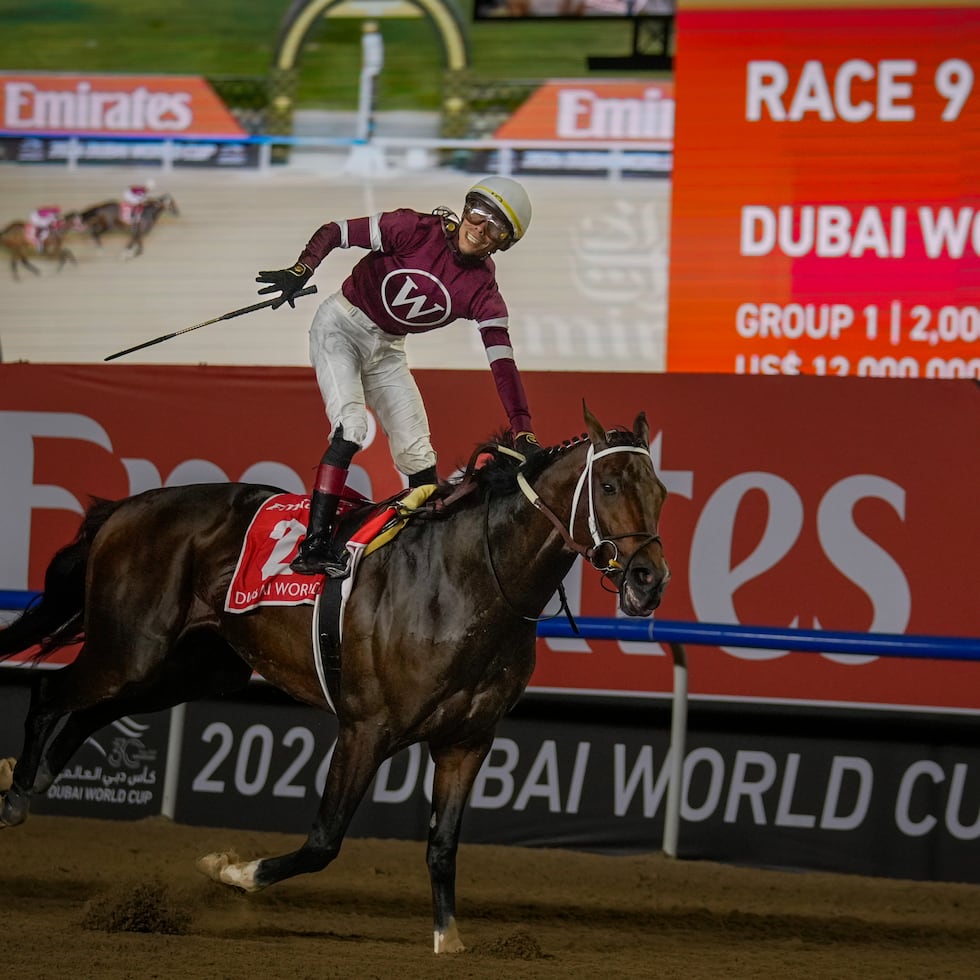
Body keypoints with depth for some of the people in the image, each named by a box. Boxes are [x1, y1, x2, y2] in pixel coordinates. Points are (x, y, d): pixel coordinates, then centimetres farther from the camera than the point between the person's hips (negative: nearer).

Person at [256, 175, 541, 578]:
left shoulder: (481, 291, -11)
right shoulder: (415, 230, -20)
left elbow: (502, 362, -17)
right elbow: (334, 232, -16)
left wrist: (523, 431, -27)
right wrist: (301, 270, -35)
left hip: (386, 349, 5)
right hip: (341, 328, -5)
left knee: (417, 454, 1)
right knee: (351, 427, -23)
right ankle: (313, 547, -27)